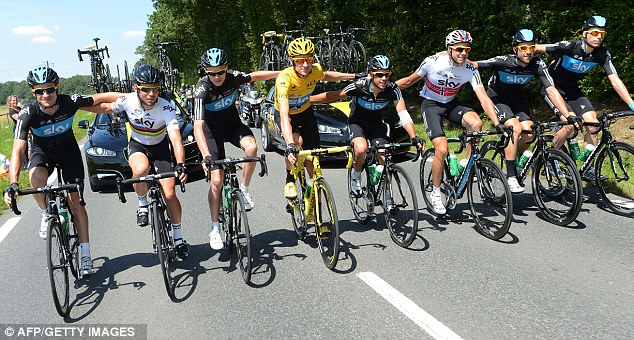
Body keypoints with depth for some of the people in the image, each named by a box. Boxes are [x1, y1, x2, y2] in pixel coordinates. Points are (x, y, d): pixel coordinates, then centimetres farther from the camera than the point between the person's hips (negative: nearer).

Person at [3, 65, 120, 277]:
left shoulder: (69, 102, -27)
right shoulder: (28, 113, -29)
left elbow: (101, 98, -14)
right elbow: (18, 150, -34)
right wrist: (13, 183, -45)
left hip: (68, 150, 0)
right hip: (42, 151, 0)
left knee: (75, 200, -6)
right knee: (36, 177, -36)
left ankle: (85, 256, 1)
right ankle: (47, 214, -4)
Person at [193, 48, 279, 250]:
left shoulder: (233, 77, -18)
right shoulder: (202, 89, -28)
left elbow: (254, 76, 5)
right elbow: (198, 126, -37)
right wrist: (206, 156, -49)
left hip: (233, 124, 3)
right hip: (212, 131, -3)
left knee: (251, 146, -31)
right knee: (216, 181, -10)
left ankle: (244, 189, -7)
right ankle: (215, 229, 6)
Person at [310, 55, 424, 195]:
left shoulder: (392, 89, -24)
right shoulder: (360, 86, -28)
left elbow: (404, 115, -27)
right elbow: (333, 95, -16)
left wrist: (414, 137, -41)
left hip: (376, 124, 2)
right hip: (357, 122, -2)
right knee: (361, 148, -33)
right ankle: (356, 175, -1)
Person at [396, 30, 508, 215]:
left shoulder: (470, 70, -16)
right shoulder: (432, 62, -21)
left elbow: (484, 99, -21)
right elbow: (409, 81, -5)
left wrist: (497, 124, -32)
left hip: (451, 104, 3)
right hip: (431, 104, -3)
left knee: (476, 123, -28)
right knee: (442, 149, -19)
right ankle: (436, 194, 2)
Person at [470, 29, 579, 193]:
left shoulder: (538, 65, -18)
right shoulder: (503, 61, -27)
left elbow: (552, 91, -22)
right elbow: (474, 65, -23)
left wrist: (568, 115, -30)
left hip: (515, 98, 4)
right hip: (496, 97, -4)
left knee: (529, 133, -15)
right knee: (516, 129, -26)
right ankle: (510, 177, -18)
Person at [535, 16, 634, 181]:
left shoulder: (602, 54, -11)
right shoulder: (568, 46, -25)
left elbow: (615, 80, -14)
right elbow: (536, 48, -18)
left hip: (572, 90, 5)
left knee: (593, 121, -12)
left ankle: (589, 168, 0)